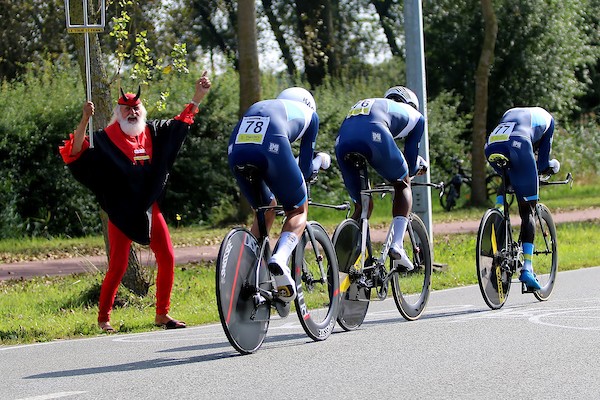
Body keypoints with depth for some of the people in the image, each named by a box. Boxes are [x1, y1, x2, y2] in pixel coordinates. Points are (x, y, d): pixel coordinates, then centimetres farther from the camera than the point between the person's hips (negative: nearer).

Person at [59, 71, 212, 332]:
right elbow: (76, 153, -19)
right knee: (118, 266, -6)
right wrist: (85, 120, -30)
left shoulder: (153, 133, 8)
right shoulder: (106, 139, -7)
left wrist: (198, 96, 16)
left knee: (167, 258, 1)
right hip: (121, 213, -5)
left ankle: (162, 314, 12)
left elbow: (181, 123, 22)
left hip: (149, 210, 5)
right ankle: (103, 318, 6)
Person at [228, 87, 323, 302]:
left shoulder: (257, 106, 41)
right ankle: (280, 259, -13)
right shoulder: (308, 113, 30)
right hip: (272, 148, -4)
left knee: (265, 211, 28)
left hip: (236, 150, 4)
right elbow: (306, 166, 29)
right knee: (298, 211, 16)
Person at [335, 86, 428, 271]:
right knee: (402, 184, 24)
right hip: (375, 135, -4)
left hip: (342, 141, 4)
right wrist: (419, 165, 57)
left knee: (363, 206, 21)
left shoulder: (361, 105, 46)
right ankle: (397, 244, 7)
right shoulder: (414, 115, 34)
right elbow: (410, 164, 33)